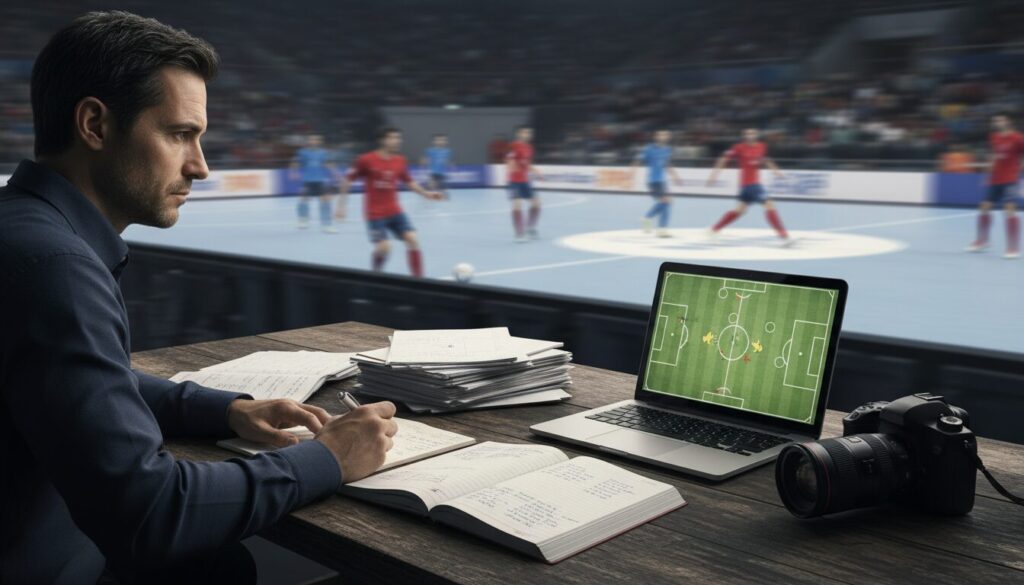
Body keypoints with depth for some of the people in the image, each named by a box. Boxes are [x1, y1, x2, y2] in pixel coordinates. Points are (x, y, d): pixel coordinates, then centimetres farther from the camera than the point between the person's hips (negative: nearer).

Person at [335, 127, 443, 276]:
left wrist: (426, 193, 6)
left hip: (394, 211, 5)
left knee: (413, 239, -9)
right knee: (384, 247, -14)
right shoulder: (366, 160, -12)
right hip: (375, 214, -5)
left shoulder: (400, 161, 2)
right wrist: (341, 206, -3)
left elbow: (409, 182, 18)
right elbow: (348, 181, -3)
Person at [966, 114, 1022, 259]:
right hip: (995, 179, 7)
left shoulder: (1017, 138, -11)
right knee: (984, 207, 10)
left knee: (1010, 209, -17)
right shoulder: (994, 138, 7)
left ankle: (1014, 248, -12)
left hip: (1010, 180, -7)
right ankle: (982, 241, 29)